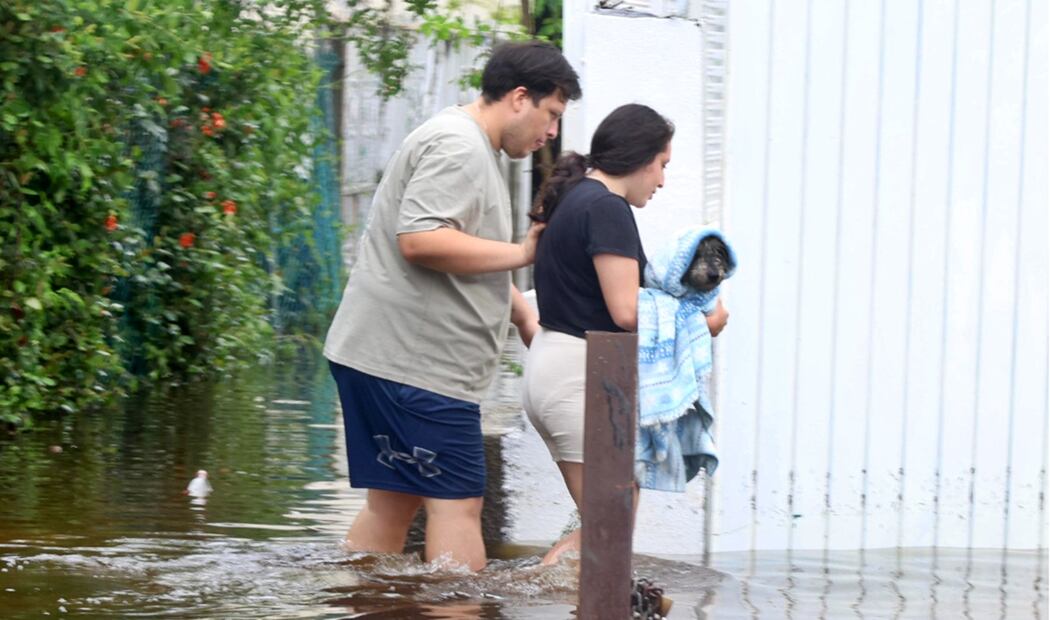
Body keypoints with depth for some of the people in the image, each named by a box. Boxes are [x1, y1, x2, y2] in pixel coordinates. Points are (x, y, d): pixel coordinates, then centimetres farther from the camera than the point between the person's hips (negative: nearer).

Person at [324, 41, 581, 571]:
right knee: (456, 504, -10)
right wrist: (521, 253, -17)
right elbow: (420, 239, -26)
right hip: (414, 363, -11)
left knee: (392, 504, 12)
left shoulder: (475, 150, 23)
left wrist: (526, 318, 24)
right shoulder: (457, 146, -13)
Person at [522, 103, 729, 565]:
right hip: (583, 375, -10)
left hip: (550, 366, 10)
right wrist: (701, 323, -7)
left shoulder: (572, 200, 16)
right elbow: (626, 311, -19)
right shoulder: (607, 208, -13)